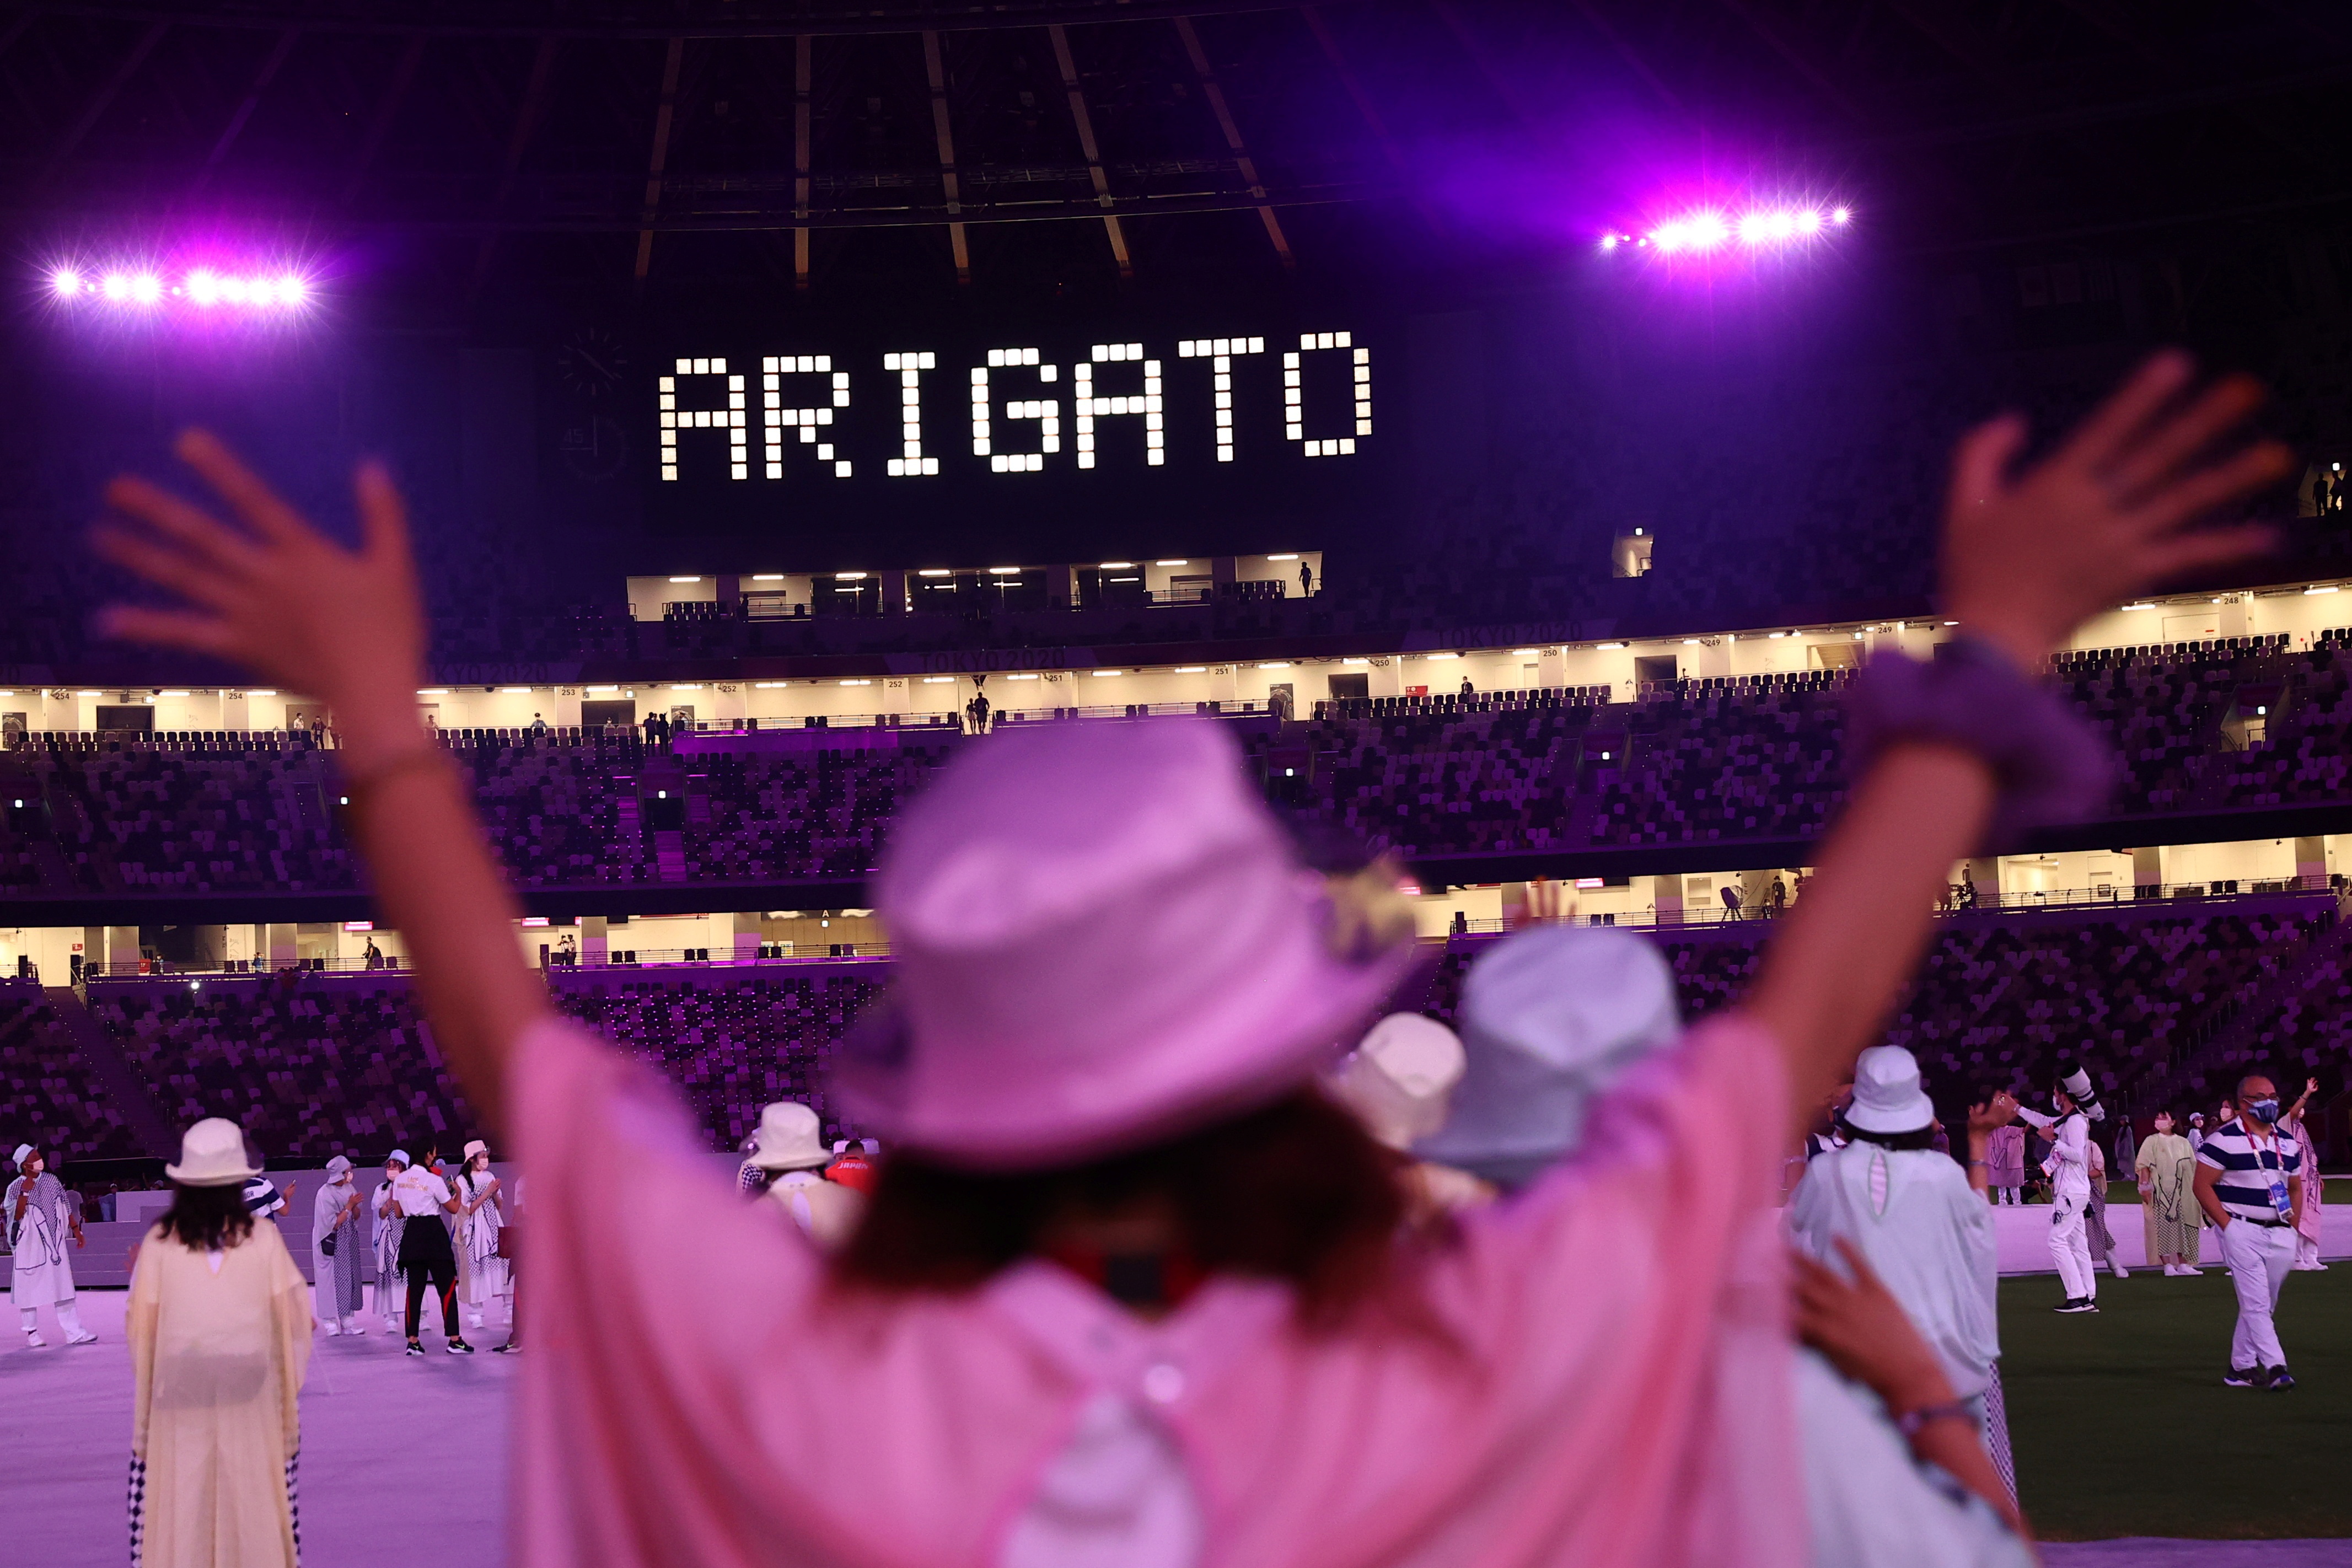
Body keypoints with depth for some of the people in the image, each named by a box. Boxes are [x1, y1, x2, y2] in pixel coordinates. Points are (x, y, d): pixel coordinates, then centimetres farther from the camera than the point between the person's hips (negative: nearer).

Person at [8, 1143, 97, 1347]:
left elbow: (66, 1207, 12)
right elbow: (16, 1216, -17)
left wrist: (77, 1231, 13)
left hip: (55, 1242, 4)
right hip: (30, 1245, -4)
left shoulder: (51, 1181, 4)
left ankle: (74, 1332, 2)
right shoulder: (16, 1187, -7)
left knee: (63, 1286, 2)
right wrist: (25, 1192, -23)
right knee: (29, 1288, 2)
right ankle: (32, 1333, 13)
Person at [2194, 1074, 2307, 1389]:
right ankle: (2274, 1366, -16)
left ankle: (2241, 1367, 17)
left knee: (2263, 1304, 9)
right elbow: (2202, 1185, -8)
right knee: (2256, 1303, -12)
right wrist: (2227, 1224, -14)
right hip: (2242, 1230, -6)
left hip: (2281, 1236, 6)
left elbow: (2295, 1188, 24)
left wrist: (2292, 1225, 10)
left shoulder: (2288, 1143, 15)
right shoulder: (2224, 1139, -6)